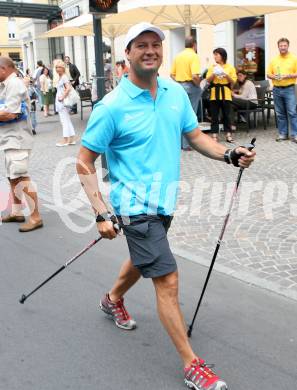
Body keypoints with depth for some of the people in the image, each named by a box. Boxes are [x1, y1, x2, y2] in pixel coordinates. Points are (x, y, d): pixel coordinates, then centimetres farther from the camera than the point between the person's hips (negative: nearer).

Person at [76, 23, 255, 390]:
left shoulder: (176, 93, 2)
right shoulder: (112, 106, -16)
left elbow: (196, 137, 9)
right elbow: (84, 162, -11)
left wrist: (230, 154, -9)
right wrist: (101, 214, -18)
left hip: (164, 201, 7)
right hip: (136, 205, -7)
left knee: (143, 260, 27)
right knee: (168, 281, -7)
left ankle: (113, 299, 57)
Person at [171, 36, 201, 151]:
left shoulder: (178, 56, 9)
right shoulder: (194, 56, -11)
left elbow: (172, 74, 10)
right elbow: (195, 76, -22)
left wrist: (179, 82, 13)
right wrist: (198, 85, -6)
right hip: (190, 86, -6)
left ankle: (180, 141, 19)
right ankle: (187, 143, 1)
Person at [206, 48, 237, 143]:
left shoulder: (230, 67, 4)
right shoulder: (212, 67, 7)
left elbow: (233, 82, 1)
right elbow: (208, 80, 1)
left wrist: (226, 75, -14)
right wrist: (214, 74, -15)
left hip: (226, 93, -1)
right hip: (214, 93, 1)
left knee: (227, 115, 3)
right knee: (214, 115, 1)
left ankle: (228, 134, 9)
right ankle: (214, 135, 4)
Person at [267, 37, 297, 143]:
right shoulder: (274, 60, 10)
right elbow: (268, 74, 11)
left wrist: (288, 76, -18)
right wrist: (274, 77, -10)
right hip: (277, 90, 4)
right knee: (280, 113, 7)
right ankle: (283, 134, 15)